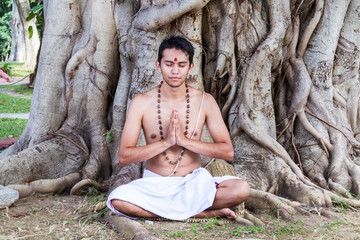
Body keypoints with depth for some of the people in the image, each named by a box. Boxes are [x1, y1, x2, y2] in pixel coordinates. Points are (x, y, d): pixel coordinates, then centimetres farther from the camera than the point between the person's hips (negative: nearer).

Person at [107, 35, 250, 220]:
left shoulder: (205, 101, 0)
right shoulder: (141, 103, -4)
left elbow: (228, 152, -4)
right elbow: (123, 157, -9)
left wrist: (185, 141, -16)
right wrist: (165, 142, -20)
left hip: (194, 182, 0)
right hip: (154, 183, 0)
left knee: (241, 189, -27)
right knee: (117, 200, -33)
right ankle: (205, 212, -21)